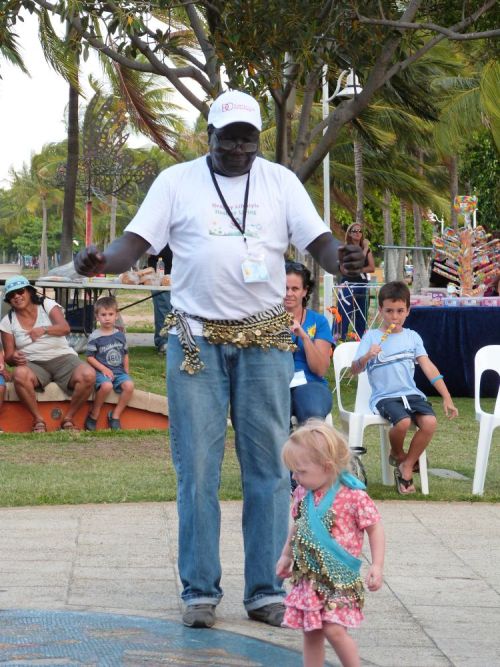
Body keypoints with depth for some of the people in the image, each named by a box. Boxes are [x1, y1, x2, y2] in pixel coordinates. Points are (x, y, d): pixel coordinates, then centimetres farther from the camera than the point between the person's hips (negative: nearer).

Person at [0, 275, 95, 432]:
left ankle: (69, 419, -14)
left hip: (62, 357, 0)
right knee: (19, 375, -38)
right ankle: (38, 420, -23)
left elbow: (65, 328, -14)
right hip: (33, 364, 0)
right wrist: (14, 358, -21)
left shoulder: (47, 305, 4)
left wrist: (44, 329, -34)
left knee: (88, 375, -31)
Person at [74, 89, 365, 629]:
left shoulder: (280, 181, 7)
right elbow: (136, 241, -2)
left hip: (265, 341, 1)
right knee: (196, 468, -2)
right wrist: (101, 261, -24)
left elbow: (318, 241, -1)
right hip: (196, 339, -1)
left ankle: (264, 591, 8)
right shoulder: (176, 181, 4)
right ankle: (199, 591, 5)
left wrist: (343, 259, -24)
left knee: (268, 467, 2)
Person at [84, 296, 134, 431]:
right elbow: (90, 357, -4)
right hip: (101, 371, -4)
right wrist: (103, 369, -14)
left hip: (119, 371, 4)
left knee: (129, 385, -25)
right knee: (106, 386, -36)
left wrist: (126, 371, 9)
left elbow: (125, 354, 20)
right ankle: (93, 415, -13)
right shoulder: (95, 337, -3)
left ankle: (115, 415, -9)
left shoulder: (120, 335, 11)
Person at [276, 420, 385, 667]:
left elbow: (375, 528, -9)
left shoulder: (353, 496, -16)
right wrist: (286, 556, 24)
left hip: (339, 577, -6)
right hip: (308, 576, 6)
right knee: (311, 633, 9)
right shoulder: (303, 493, 3)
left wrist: (377, 566, -13)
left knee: (334, 630, -14)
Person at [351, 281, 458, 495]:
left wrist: (447, 398, 0)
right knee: (403, 421, -33)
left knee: (430, 422, -26)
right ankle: (397, 454, 4)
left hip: (411, 394, 3)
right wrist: (367, 357, -25)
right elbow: (354, 370, -3)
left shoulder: (412, 337, 13)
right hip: (385, 396, -3)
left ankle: (406, 468, -6)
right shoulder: (371, 337, 3)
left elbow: (428, 367, 7)